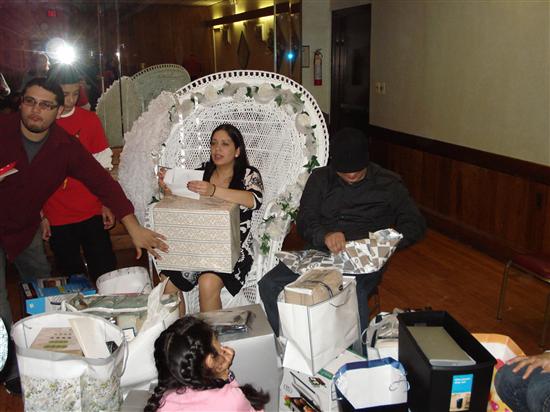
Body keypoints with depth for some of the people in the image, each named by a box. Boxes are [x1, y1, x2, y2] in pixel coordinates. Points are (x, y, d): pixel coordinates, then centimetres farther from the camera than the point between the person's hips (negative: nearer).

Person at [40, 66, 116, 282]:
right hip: (57, 218, 0)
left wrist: (106, 205, -2)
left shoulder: (90, 119, 1)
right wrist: (41, 215, -1)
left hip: (92, 213, 0)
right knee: (70, 275, 11)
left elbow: (103, 166, 4)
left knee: (105, 274, 1)